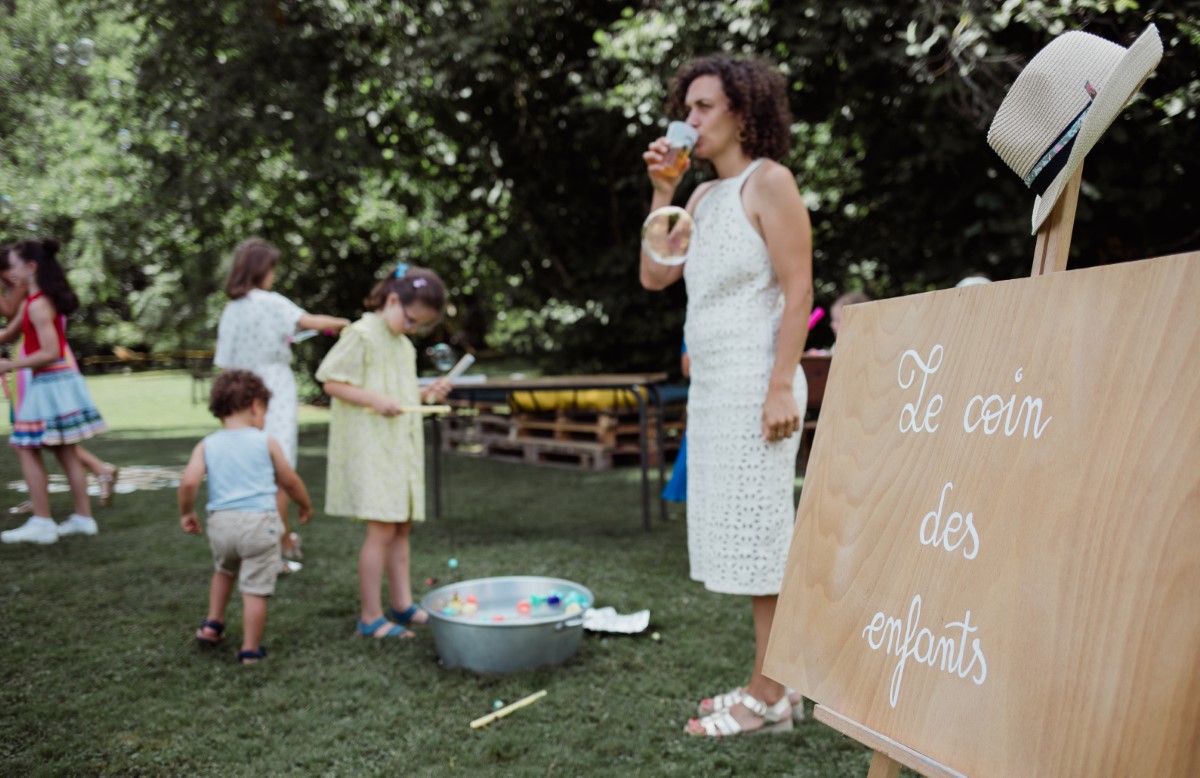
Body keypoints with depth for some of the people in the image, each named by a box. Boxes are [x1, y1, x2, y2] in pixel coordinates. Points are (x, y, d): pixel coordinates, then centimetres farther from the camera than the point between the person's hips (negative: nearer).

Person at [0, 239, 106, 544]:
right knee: (66, 451, 12)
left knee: (27, 449, -1)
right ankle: (83, 517, 17)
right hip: (63, 379, 9)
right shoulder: (30, 302, 14)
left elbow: (49, 352, -20)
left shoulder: (38, 305, -16)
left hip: (50, 382, -9)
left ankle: (42, 522, 1)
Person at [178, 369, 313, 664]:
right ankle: (250, 650, 9)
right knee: (255, 589, 3)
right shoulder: (266, 443, 1)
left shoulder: (206, 446, 5)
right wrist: (305, 506, 27)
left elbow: (188, 482, -7)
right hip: (260, 521, -4)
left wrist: (186, 513, 11)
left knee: (224, 571, 32)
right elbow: (289, 481, 9)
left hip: (221, 521, 4)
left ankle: (212, 624, 35)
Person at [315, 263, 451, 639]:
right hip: (369, 446, -9)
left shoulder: (403, 344, 17)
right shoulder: (361, 334, -10)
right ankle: (370, 617, -1)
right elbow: (332, 383, -12)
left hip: (401, 445, 9)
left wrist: (426, 393, 7)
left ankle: (402, 605, 20)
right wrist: (375, 400, -23)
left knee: (402, 527, 11)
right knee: (382, 530, -9)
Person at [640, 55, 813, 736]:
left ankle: (769, 697, 5)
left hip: (755, 383, -9)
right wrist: (662, 192, 6)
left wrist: (782, 388, -21)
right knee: (743, 535, 11)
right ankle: (770, 687, 20)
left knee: (760, 533, -5)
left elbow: (799, 291, -14)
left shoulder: (768, 182, -7)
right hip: (713, 385, 9)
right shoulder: (705, 195, 17)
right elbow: (654, 277, 12)